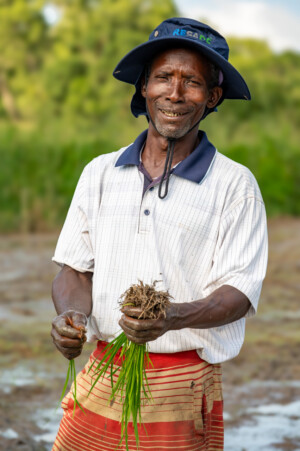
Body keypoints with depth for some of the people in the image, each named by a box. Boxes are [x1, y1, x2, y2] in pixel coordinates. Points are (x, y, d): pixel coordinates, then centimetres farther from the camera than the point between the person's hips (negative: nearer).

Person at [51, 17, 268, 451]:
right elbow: (75, 267, 12)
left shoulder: (235, 184, -3)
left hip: (182, 390, -3)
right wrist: (72, 315, -11)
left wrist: (175, 317, -28)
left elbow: (239, 292, -8)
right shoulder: (100, 173, 9)